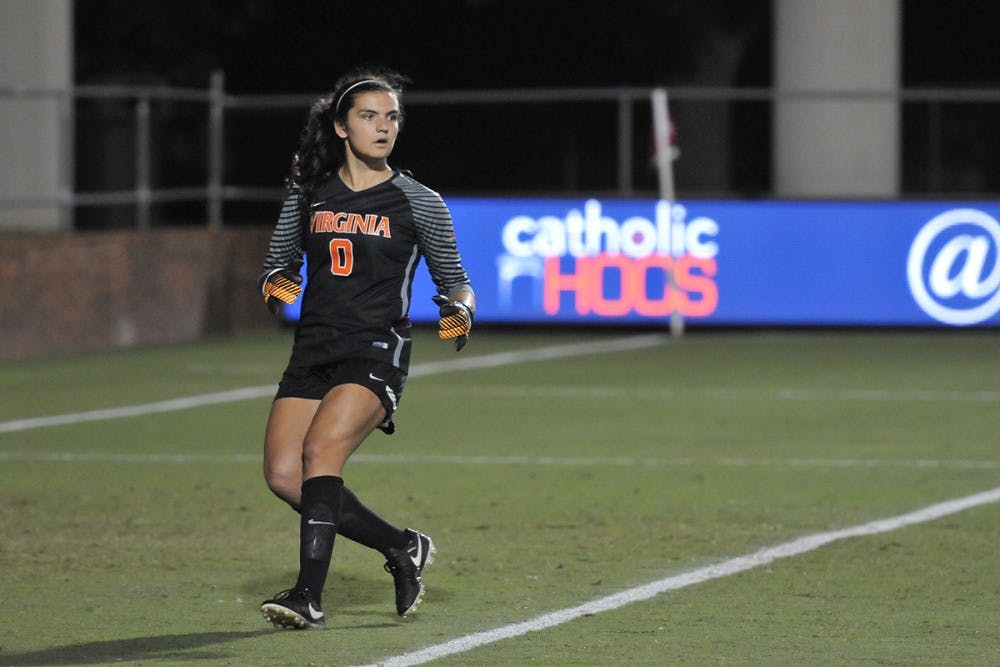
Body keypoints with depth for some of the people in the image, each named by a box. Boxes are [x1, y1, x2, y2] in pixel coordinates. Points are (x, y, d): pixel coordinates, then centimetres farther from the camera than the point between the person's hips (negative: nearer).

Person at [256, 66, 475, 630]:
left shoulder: (418, 202, 1)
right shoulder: (308, 192, 9)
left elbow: (454, 279, 8)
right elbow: (280, 262, 19)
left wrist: (460, 309, -14)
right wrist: (277, 283, -4)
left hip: (378, 351, -5)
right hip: (314, 349, 5)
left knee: (320, 450, -26)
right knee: (283, 474, -7)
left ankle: (310, 595, -25)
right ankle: (402, 548, 12)